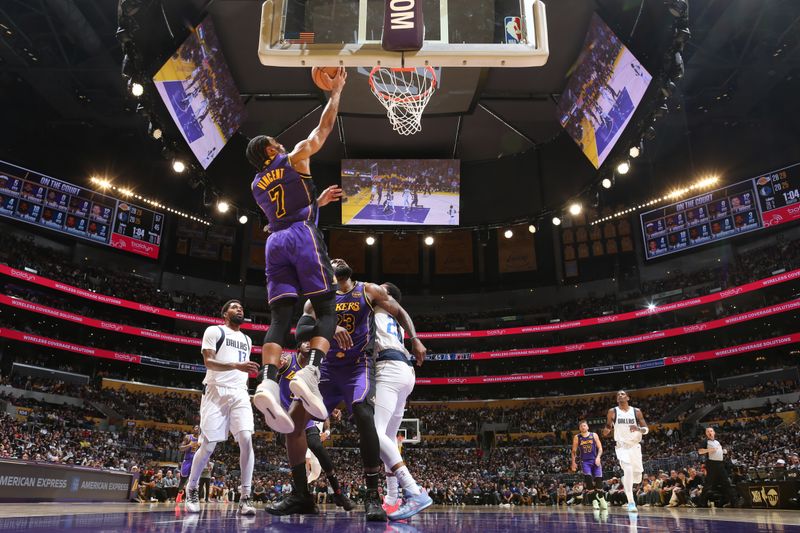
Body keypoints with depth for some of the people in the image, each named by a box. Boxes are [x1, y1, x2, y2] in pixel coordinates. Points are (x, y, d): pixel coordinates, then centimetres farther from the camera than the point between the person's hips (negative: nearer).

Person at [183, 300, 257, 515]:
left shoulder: (247, 340, 22)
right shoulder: (214, 331, 2)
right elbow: (209, 362, -12)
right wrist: (237, 366, -26)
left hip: (240, 393, 4)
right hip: (216, 392, -4)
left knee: (246, 439, -15)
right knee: (208, 445, -3)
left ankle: (245, 498, -13)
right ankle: (191, 489, 23)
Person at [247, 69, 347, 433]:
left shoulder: (257, 186, 27)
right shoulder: (295, 157, 12)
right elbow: (325, 126, 18)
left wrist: (319, 200, 46)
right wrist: (335, 91, 31)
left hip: (275, 241, 5)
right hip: (303, 236, -5)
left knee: (280, 318, -5)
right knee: (326, 310, -5)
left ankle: (268, 383, -26)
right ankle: (310, 373, -28)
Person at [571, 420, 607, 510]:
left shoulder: (594, 435, 3)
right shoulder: (577, 437, 3)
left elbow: (600, 448, 3)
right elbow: (574, 451, 9)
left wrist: (598, 457, -13)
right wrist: (573, 462, 4)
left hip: (595, 460, 1)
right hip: (585, 461, 0)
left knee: (598, 480, -5)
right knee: (588, 479, -17)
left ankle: (601, 499, 17)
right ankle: (594, 501, -11)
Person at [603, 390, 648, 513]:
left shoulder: (636, 411, 2)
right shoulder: (612, 412, 0)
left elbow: (646, 429, 2)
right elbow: (608, 427, 8)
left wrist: (638, 429, -20)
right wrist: (606, 430, -15)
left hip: (635, 446, 3)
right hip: (622, 446, -3)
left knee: (637, 477, 8)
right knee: (628, 470, -26)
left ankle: (625, 480, 45)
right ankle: (631, 503, -22)